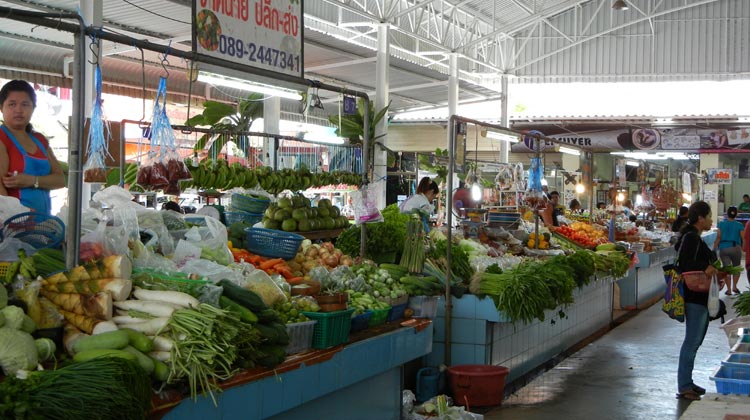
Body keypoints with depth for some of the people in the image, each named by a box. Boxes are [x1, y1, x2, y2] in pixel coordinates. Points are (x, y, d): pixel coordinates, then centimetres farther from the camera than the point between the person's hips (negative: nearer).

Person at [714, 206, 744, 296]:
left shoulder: (722, 224, 0)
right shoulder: (739, 225, -1)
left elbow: (718, 237, -3)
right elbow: (743, 239, -6)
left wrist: (714, 248, 0)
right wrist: (743, 248, 6)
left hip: (723, 248, 1)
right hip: (735, 248, -1)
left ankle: (729, 289, 1)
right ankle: (734, 286, 10)